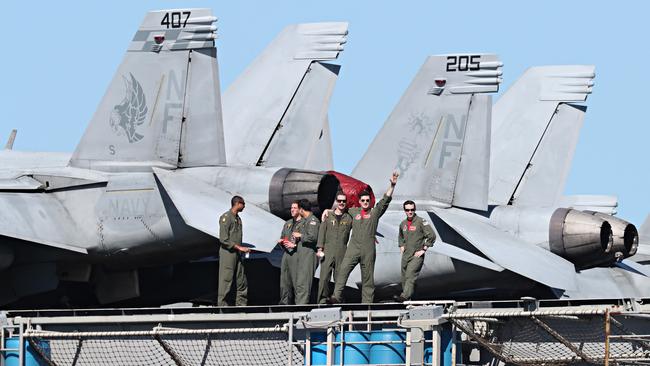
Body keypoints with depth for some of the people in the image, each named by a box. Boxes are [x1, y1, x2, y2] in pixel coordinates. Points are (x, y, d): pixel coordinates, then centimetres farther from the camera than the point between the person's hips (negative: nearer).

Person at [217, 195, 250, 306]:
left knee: (242, 281, 7)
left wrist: (242, 249, 11)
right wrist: (239, 247, -15)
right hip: (227, 253, -8)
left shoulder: (238, 218, 17)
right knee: (226, 281, -7)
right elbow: (223, 239, -16)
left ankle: (241, 304, 11)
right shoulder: (226, 217, -10)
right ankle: (222, 304, -3)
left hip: (237, 254, 8)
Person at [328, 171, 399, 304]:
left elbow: (386, 199, 0)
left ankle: (367, 302, 5)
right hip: (353, 248, 1)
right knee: (343, 270, -16)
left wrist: (392, 185, -11)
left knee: (368, 277, 2)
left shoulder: (375, 212, 10)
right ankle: (336, 297, -23)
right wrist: (328, 211, 25)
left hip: (368, 250, -1)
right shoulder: (354, 212, 17)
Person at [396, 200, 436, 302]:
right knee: (404, 277, 7)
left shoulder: (421, 222, -7)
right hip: (405, 255, 7)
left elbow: (432, 236, -10)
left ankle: (405, 296, -32)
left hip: (417, 256, -7)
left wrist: (423, 249, -11)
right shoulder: (403, 224, 13)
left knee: (410, 275, -21)